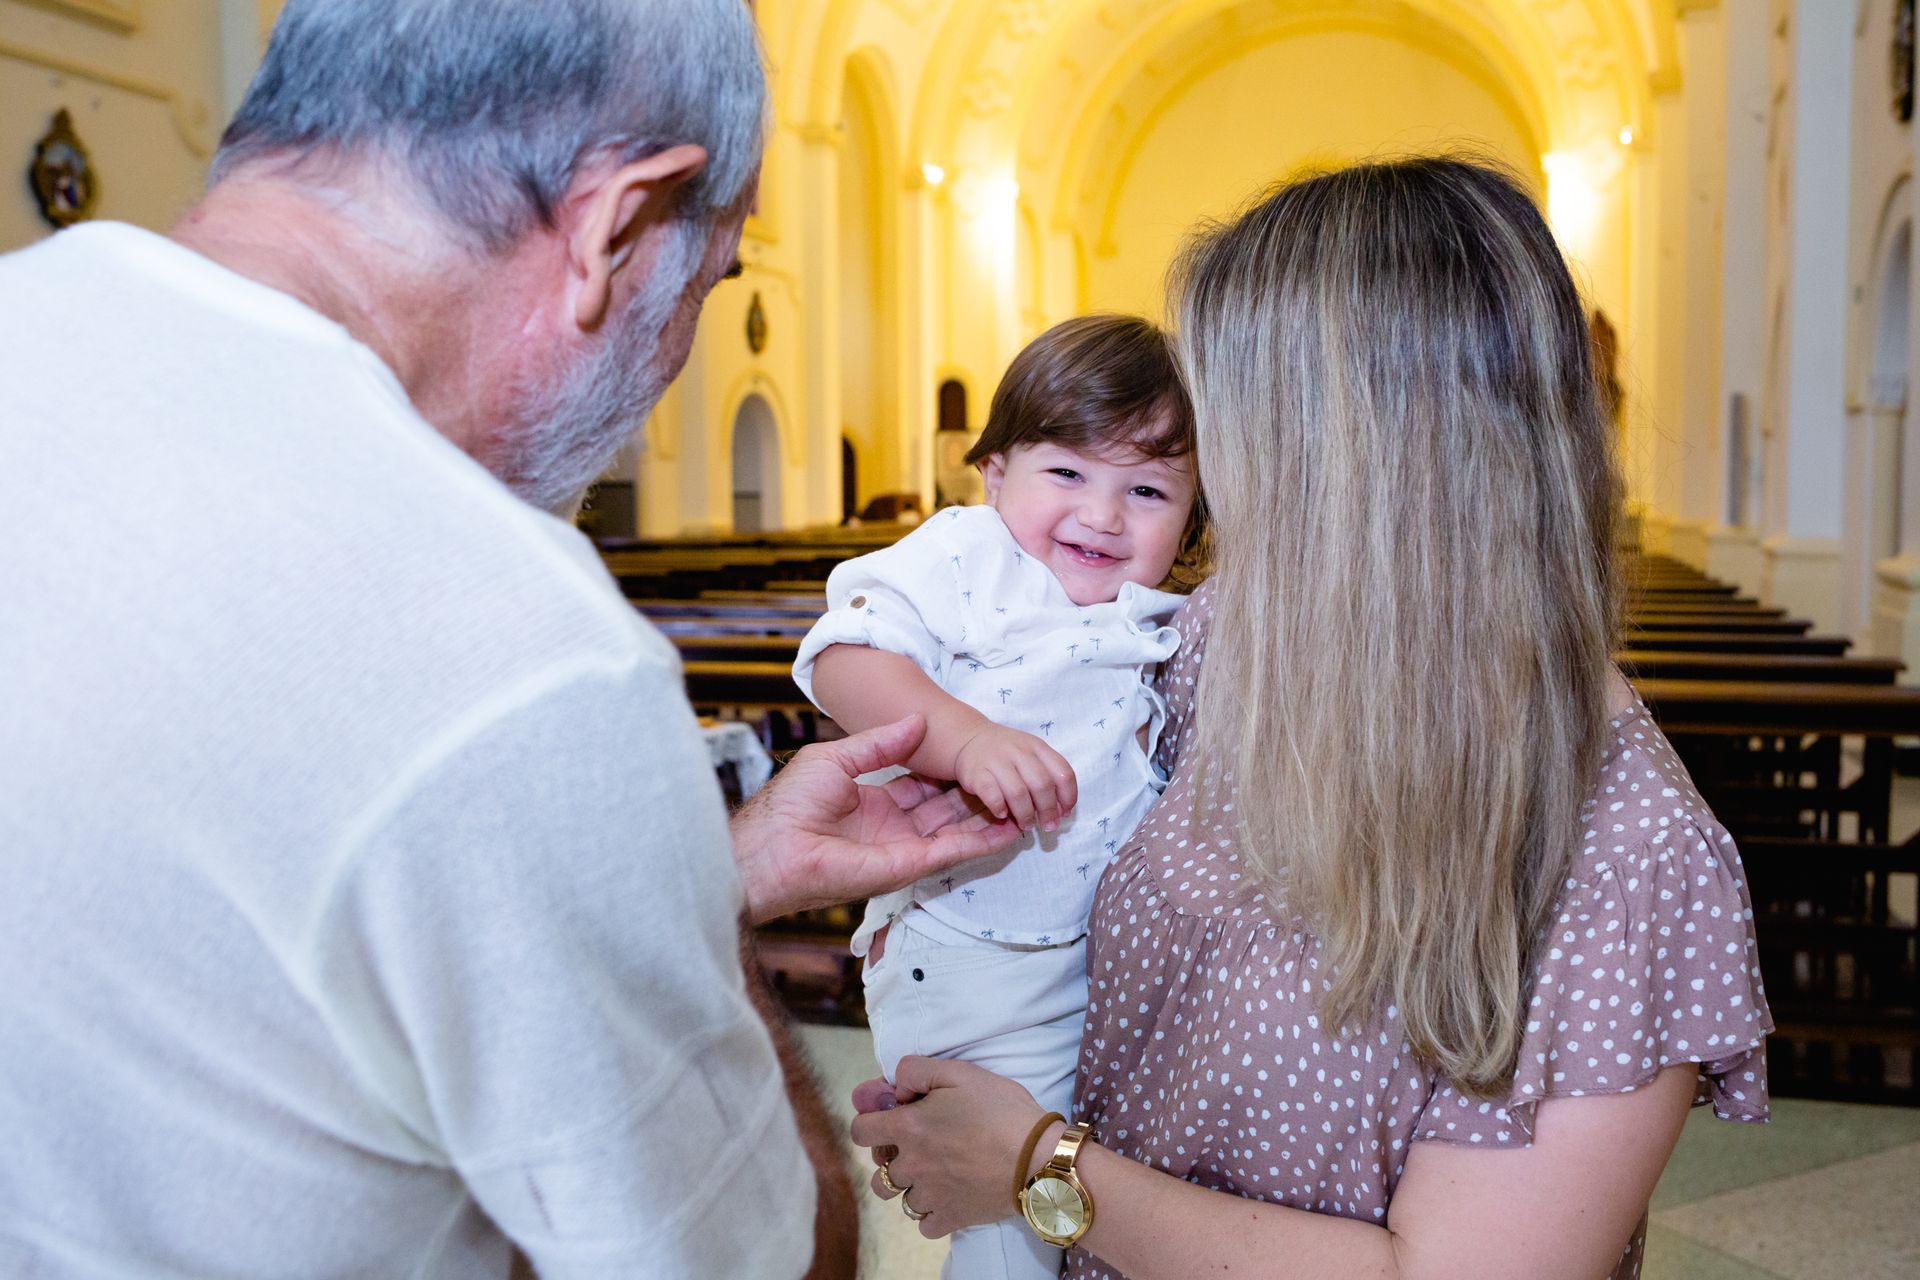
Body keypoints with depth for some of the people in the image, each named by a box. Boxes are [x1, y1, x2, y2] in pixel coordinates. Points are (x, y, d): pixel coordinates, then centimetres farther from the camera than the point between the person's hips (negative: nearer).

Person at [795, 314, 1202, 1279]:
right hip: (975, 969, -6)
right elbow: (848, 657, -27)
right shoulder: (963, 558, -12)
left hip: (1104, 961, 7)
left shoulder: (1162, 632, 9)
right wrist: (965, 737, -39)